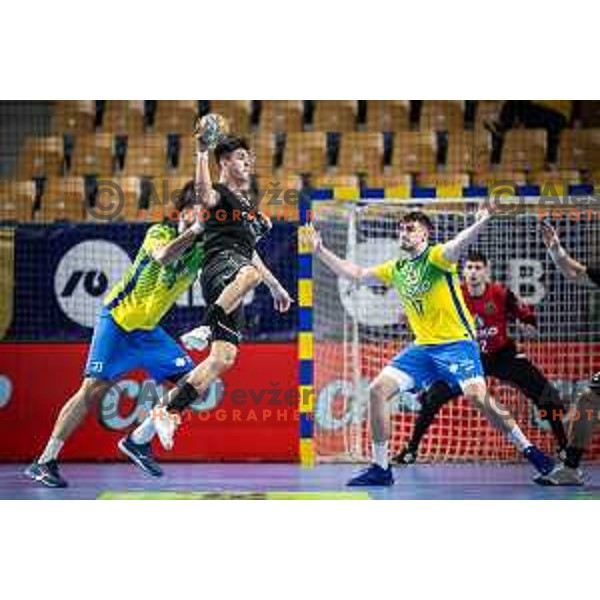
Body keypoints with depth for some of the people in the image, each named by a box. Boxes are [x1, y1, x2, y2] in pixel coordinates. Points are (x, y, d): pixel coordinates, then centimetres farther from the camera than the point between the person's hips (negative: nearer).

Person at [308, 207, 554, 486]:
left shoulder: (435, 256, -8)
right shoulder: (395, 269, 13)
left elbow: (456, 246, -29)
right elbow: (357, 274, 22)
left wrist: (481, 223, -50)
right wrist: (321, 251, 19)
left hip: (456, 342, -7)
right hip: (422, 347, 7)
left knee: (477, 395, -25)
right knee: (377, 390, -4)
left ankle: (528, 450, -10)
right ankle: (380, 468, 4)